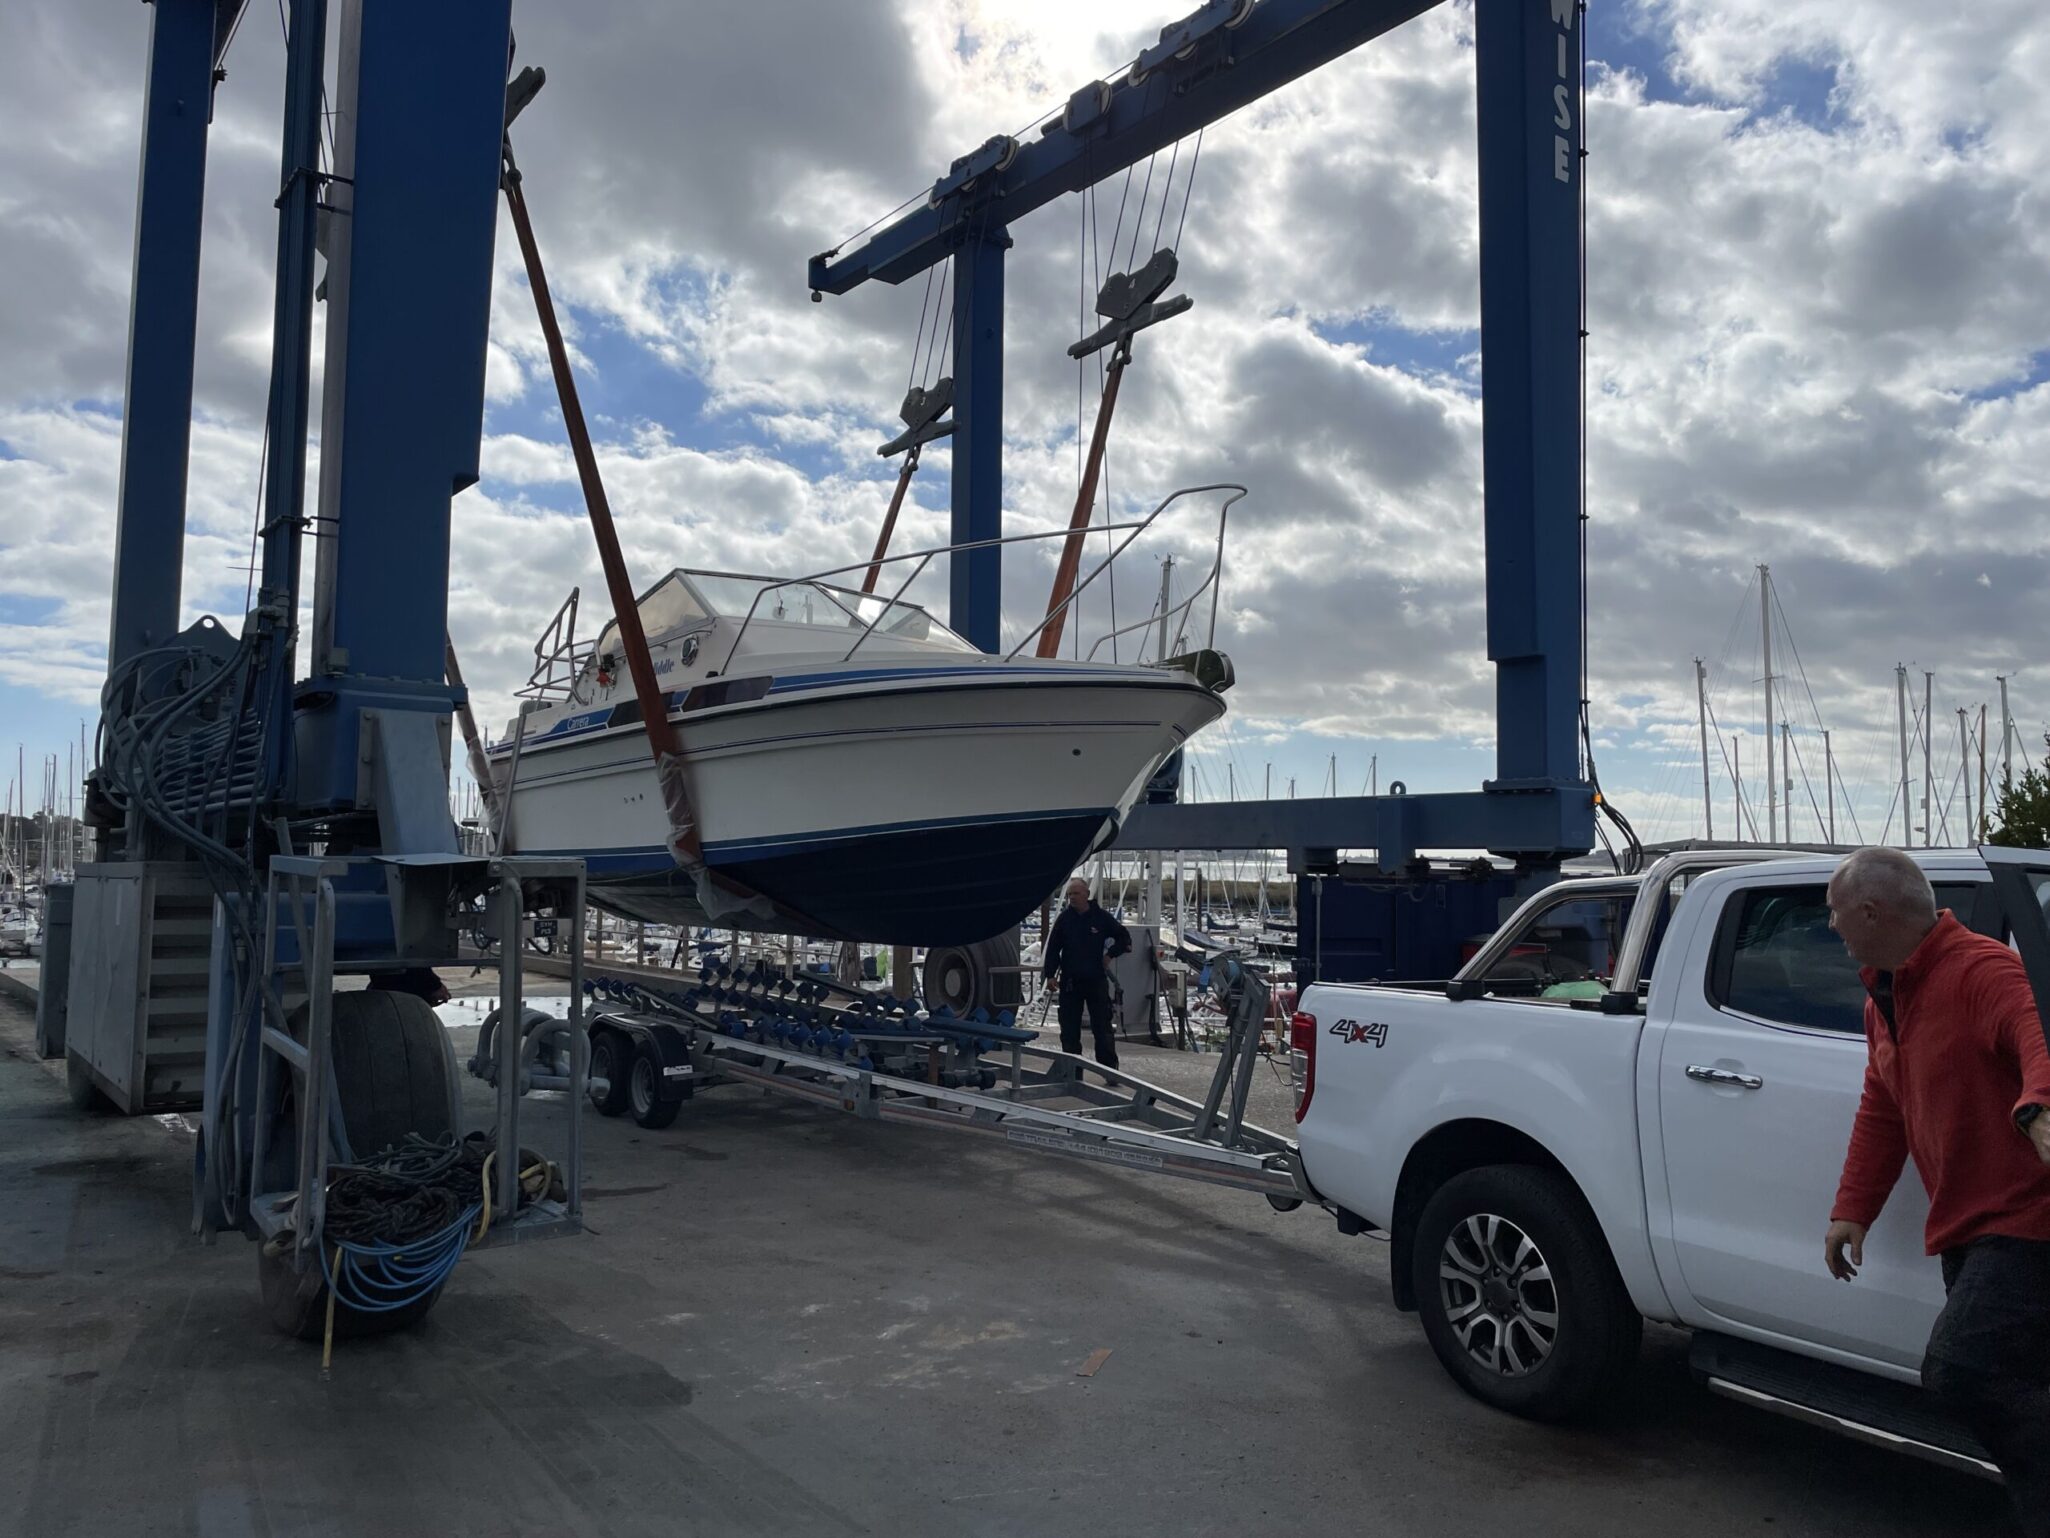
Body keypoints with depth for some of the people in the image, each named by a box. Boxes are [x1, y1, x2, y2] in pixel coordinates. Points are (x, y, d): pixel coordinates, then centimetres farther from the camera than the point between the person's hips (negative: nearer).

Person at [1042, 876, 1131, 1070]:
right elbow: (1053, 948, 5)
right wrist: (1050, 974, -2)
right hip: (1070, 982, 2)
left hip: (1096, 981, -2)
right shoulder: (1064, 918, 2)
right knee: (1069, 1030, 5)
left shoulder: (1101, 917, 0)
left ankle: (1110, 1069, 6)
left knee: (1103, 1028, 0)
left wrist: (1110, 954, -2)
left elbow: (1124, 937, 10)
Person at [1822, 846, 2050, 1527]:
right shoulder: (1884, 998, 16)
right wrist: (1852, 1209, 18)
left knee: (1960, 1370, -22)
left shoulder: (1982, 968, -15)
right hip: (1964, 1231, 10)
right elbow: (1881, 1114, 22)